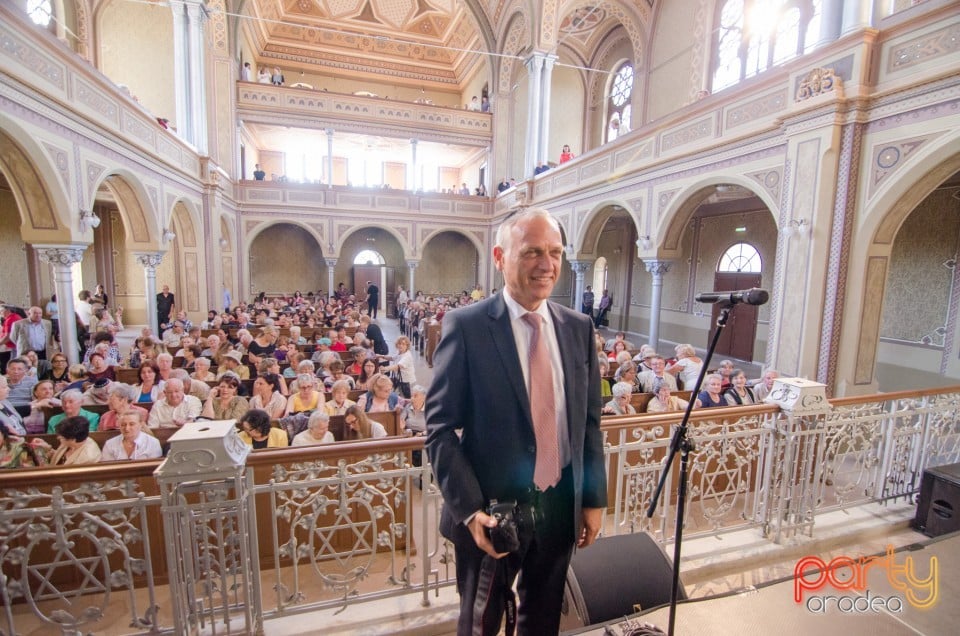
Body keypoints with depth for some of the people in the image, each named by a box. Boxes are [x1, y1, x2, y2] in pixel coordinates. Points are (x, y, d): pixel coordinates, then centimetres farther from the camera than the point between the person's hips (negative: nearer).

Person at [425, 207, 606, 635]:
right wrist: (469, 509, -18)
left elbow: (589, 421, 5)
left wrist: (594, 499, 5)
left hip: (561, 507, 4)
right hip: (491, 512, -3)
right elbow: (440, 428, -13)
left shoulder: (579, 327, -1)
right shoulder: (465, 325, -15)